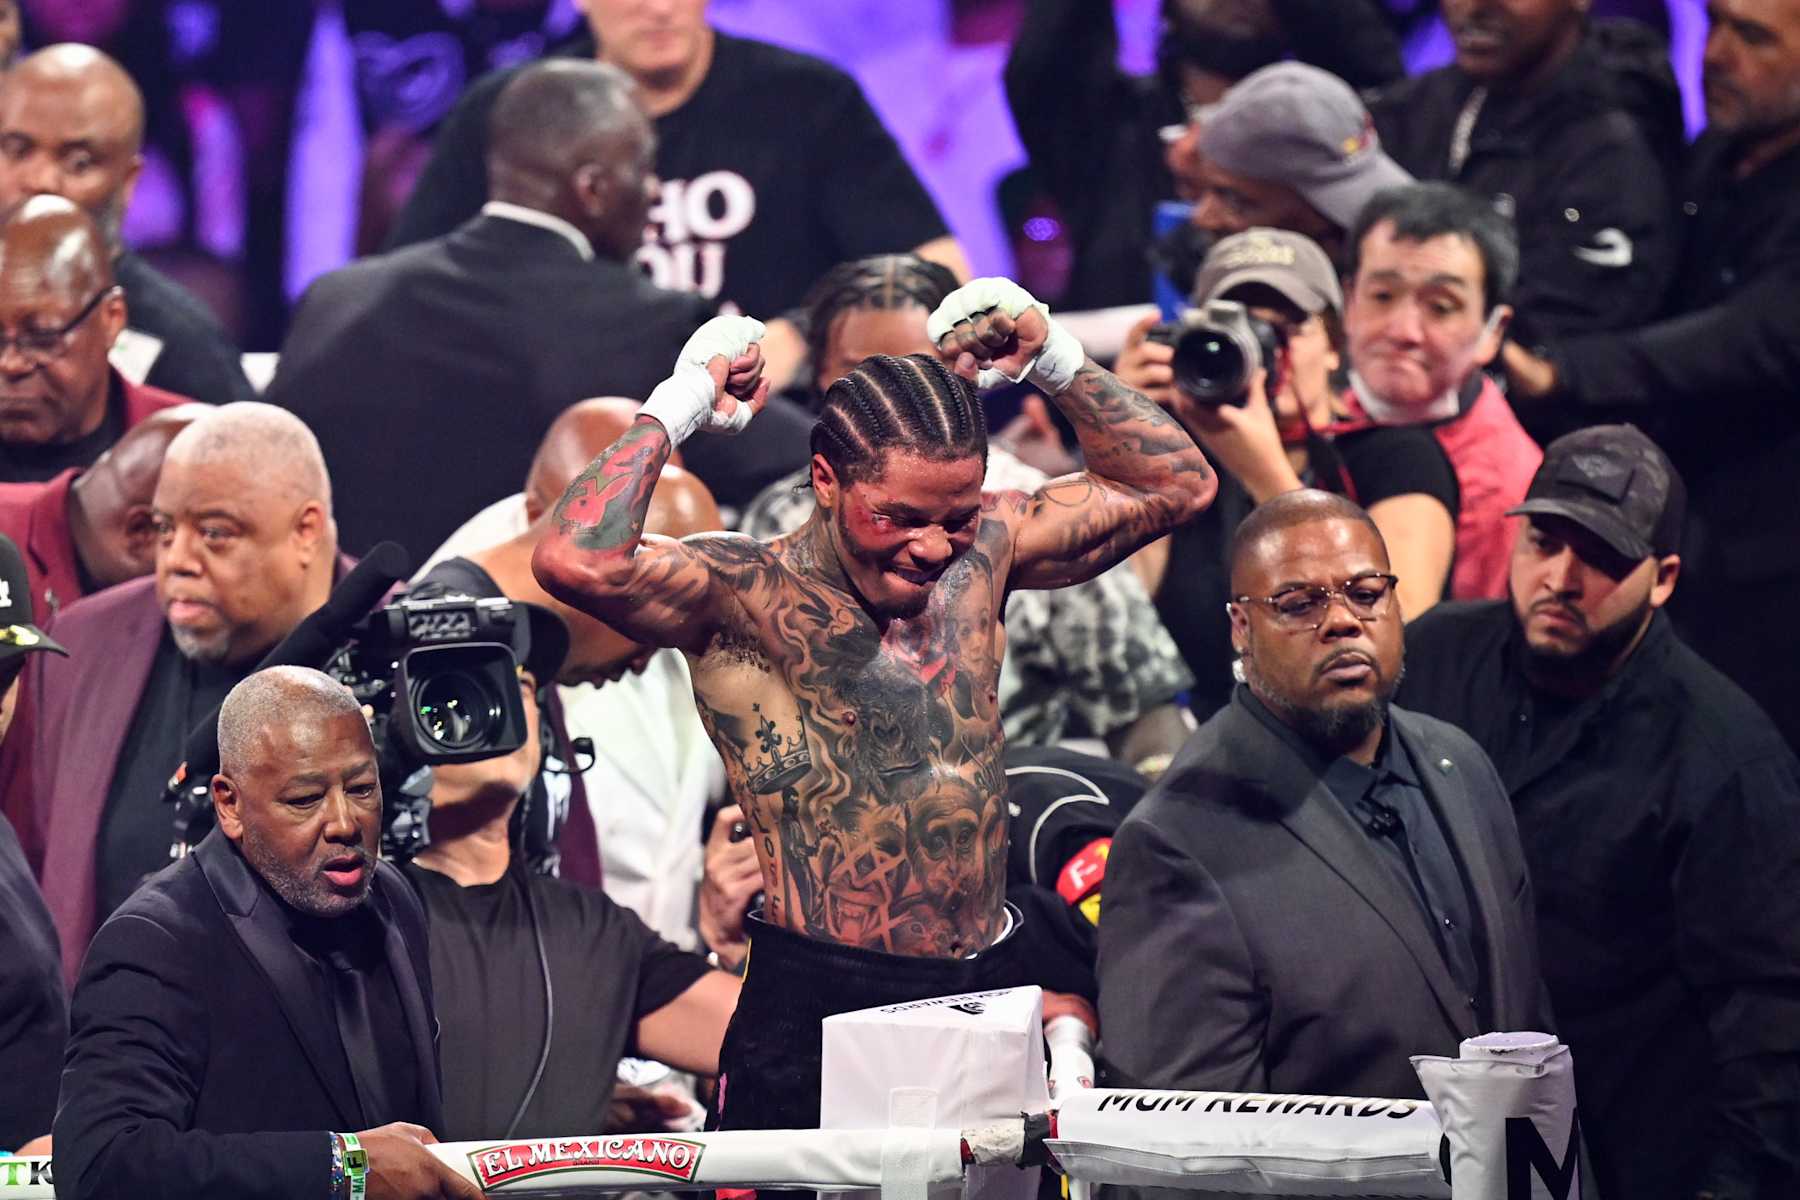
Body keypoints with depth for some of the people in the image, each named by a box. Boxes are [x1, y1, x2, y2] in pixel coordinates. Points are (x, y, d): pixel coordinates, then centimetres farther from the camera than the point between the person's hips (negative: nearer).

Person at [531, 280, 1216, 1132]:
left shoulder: (982, 552, 8)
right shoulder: (742, 597, -10)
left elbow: (1177, 485, 18)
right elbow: (576, 562, -29)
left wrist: (1054, 360, 6)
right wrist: (679, 404, -17)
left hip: (991, 993, 6)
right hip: (817, 1008, -6)